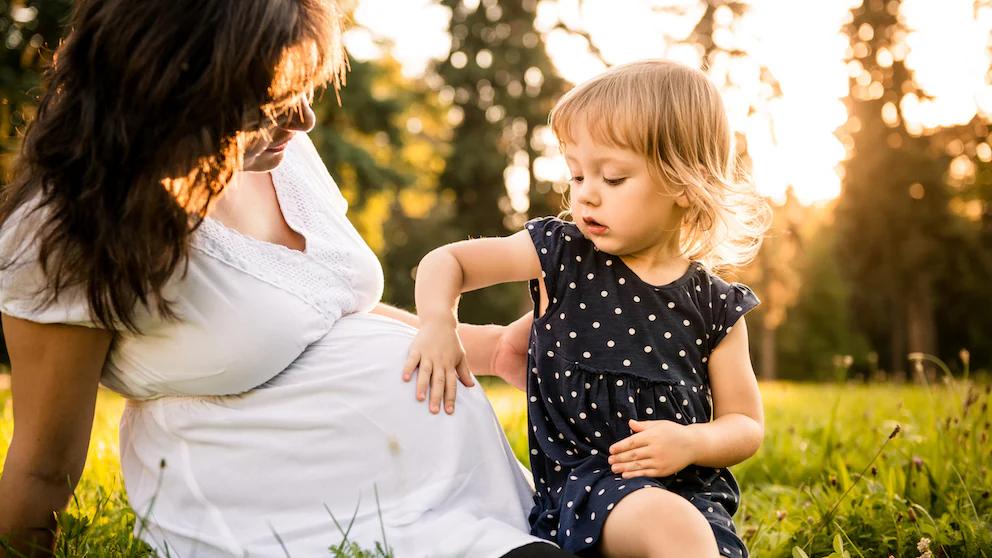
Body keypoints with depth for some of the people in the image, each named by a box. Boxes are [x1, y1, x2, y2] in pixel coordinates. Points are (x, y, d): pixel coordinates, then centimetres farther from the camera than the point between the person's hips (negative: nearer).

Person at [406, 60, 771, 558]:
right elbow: (445, 262, 7)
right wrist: (438, 324, -13)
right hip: (581, 478, -2)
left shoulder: (715, 306, 3)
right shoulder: (561, 254, 2)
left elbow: (746, 423, 10)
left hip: (690, 485, 3)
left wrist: (693, 443, -11)